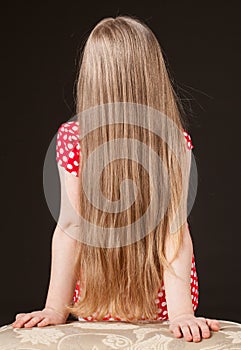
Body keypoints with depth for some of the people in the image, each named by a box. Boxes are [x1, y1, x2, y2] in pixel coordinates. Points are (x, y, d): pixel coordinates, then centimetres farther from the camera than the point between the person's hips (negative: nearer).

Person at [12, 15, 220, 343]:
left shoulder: (72, 139, -14)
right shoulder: (176, 143, -13)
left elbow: (69, 225, -15)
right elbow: (175, 227, -22)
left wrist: (56, 307, -12)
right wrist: (180, 312, -25)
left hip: (97, 303, 0)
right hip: (161, 302, 1)